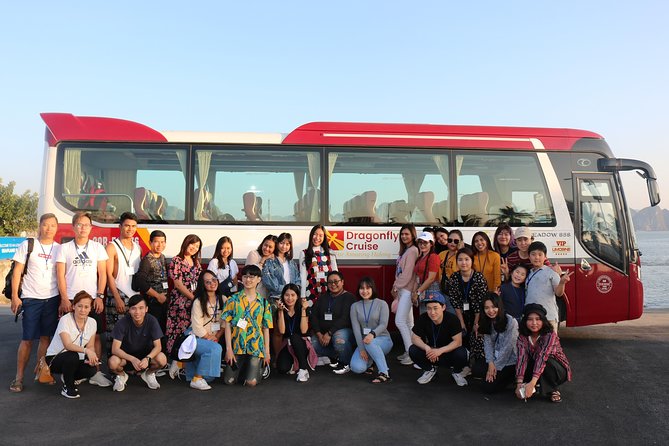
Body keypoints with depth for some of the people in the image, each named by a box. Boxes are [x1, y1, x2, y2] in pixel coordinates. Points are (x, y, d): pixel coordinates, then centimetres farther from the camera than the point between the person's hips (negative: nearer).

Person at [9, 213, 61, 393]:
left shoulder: (59, 248, 7)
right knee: (27, 339, -1)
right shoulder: (27, 245, -1)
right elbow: (17, 272, -1)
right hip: (31, 299, -2)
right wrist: (14, 296, -6)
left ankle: (40, 371, 18)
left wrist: (63, 300, 4)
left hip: (52, 299, 3)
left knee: (46, 337, 6)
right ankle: (19, 377, 8)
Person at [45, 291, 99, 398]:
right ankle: (67, 387, -8)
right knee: (72, 356, -36)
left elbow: (90, 346, -1)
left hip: (73, 360, 4)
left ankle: (68, 377, 11)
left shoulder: (92, 322, -5)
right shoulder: (65, 320, -20)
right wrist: (86, 350, -48)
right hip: (54, 358, -4)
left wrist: (92, 356, -24)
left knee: (92, 369, -24)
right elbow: (68, 345, -32)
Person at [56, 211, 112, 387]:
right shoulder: (64, 248, 5)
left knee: (96, 336, 0)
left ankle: (96, 373, 6)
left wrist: (100, 296, -4)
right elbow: (60, 276, 1)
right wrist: (64, 299, -6)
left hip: (93, 299, 1)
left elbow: (102, 274, 5)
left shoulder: (97, 247, 7)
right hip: (70, 300, -1)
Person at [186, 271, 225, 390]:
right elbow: (197, 328, -15)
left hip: (213, 339, 6)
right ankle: (196, 379, -20)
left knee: (210, 377, -4)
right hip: (195, 338, -5)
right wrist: (211, 338, -8)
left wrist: (217, 337, -7)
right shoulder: (198, 302, -13)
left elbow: (224, 323, 4)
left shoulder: (222, 300, 4)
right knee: (215, 348, -35)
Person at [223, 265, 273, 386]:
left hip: (256, 347, 0)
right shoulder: (233, 300, 3)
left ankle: (258, 369, 24)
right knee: (229, 380, -1)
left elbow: (266, 328, 7)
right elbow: (227, 325, 0)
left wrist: (267, 351, 3)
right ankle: (242, 369, 30)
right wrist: (228, 349, -7)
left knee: (251, 382, -10)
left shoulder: (263, 302, 6)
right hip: (237, 346, 0)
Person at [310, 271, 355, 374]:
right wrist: (319, 334, -11)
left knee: (339, 339, -38)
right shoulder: (323, 298, 14)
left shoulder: (348, 297, -5)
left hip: (343, 330, -6)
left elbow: (345, 319, -18)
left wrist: (329, 333, -23)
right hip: (323, 333, 6)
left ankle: (347, 363, -8)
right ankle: (335, 357, 5)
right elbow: (313, 316, 4)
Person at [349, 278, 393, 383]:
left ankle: (384, 373, -30)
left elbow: (383, 324, -15)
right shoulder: (355, 306, 4)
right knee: (357, 368, -23)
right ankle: (370, 360, 12)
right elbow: (356, 328, -5)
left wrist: (372, 334, -37)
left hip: (383, 340, -3)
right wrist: (361, 348, -18)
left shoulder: (382, 304, -3)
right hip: (363, 342, 3)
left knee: (370, 342, -38)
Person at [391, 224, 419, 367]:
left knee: (400, 321, -12)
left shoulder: (412, 250, -12)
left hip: (406, 290, -9)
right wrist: (396, 287, 7)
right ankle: (409, 352, 16)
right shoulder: (405, 250, 16)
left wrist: (395, 286, -9)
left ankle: (411, 352, -7)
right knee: (408, 322, 11)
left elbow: (407, 273, -17)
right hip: (402, 289, 9)